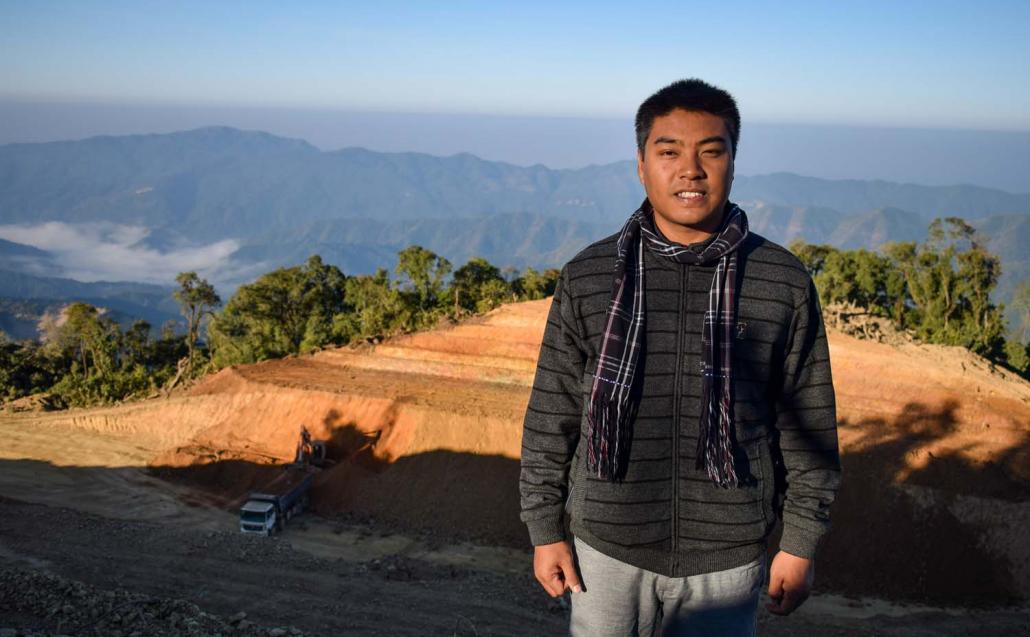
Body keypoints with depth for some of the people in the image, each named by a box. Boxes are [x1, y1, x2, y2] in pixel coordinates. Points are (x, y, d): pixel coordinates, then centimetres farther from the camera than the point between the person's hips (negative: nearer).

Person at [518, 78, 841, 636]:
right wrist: (545, 529, 2)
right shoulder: (587, 277, -5)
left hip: (727, 558, 0)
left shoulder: (784, 284, -6)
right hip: (608, 548, 1)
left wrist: (801, 545, 3)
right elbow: (551, 413, 1)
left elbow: (809, 423, 1)